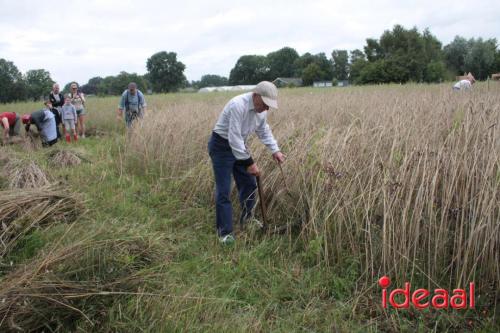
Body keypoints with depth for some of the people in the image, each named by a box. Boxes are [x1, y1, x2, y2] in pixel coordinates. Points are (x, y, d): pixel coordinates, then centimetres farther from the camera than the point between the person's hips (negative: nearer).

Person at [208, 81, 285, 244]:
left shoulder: (261, 109, -4)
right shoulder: (238, 105, -31)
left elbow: (264, 131, 12)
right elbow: (234, 138, -32)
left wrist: (275, 150, 0)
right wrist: (249, 162, -30)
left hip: (239, 145, 8)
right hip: (221, 146, -8)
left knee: (249, 184, 11)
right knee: (223, 191, -6)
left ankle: (247, 220, 28)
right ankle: (224, 232, 4)